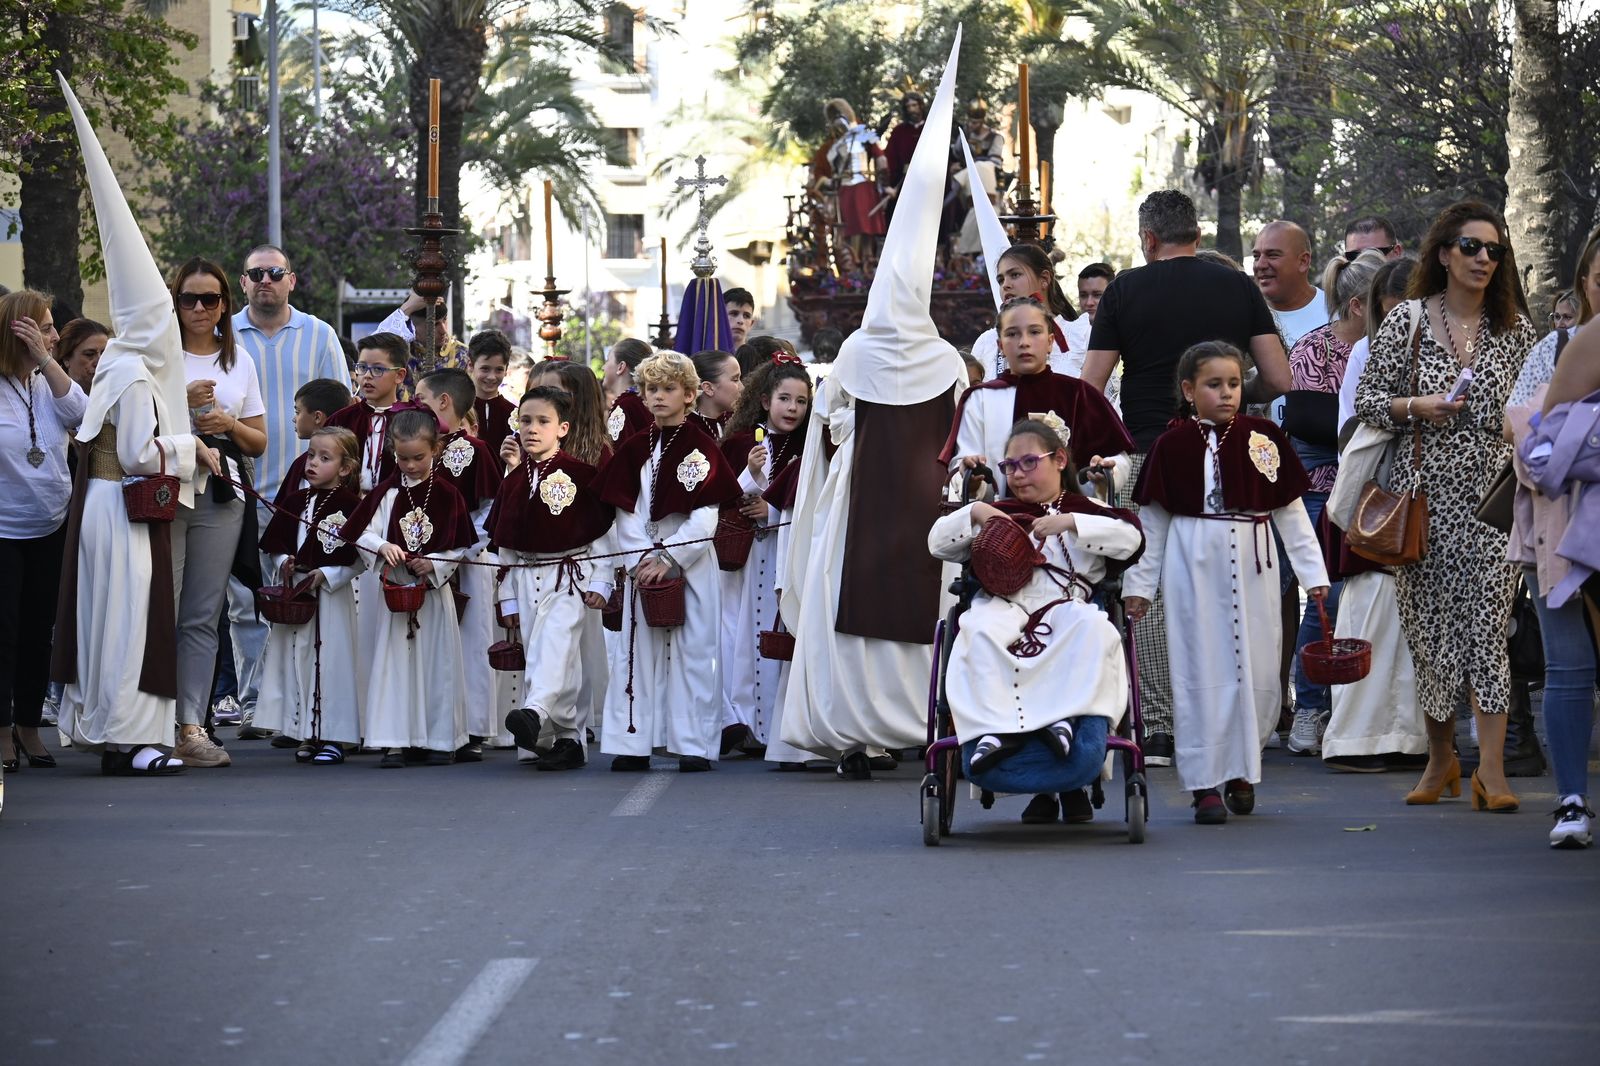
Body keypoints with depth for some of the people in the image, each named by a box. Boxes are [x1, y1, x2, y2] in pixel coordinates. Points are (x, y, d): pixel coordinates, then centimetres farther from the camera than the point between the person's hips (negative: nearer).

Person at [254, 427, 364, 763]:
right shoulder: (295, 501, 10)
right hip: (294, 593, 6)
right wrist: (283, 564, -4)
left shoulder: (351, 505, -6)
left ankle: (333, 737, 2)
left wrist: (325, 575, -16)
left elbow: (360, 558, -9)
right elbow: (274, 544, 15)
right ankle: (307, 736, 14)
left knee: (331, 660, -4)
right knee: (297, 660, 6)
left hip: (331, 594, -5)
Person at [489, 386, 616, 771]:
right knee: (538, 650, 4)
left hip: (568, 578, -6)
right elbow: (503, 544, 15)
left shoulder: (581, 475, -5)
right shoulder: (514, 482, 12)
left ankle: (535, 711, -42)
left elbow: (601, 532, -5)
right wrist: (508, 598, 12)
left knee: (555, 642, -24)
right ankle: (567, 737, 9)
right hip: (525, 579, 6)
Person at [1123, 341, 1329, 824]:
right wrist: (1139, 583, 5)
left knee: (1258, 669, 4)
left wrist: (1312, 572, 6)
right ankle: (1206, 783, 5)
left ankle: (1242, 767, 24)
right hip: (1194, 566, -2)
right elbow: (1152, 520, 5)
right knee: (1201, 669, 0)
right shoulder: (1173, 445, -1)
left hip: (1252, 563, 2)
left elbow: (1291, 511, 9)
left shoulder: (1263, 439, 4)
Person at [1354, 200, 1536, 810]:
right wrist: (1415, 407, -13)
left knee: (1487, 622, -9)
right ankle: (1440, 756, 21)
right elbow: (1366, 399, 4)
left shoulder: (1515, 328, 8)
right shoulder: (1407, 321, 2)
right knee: (1430, 622, 4)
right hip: (1426, 495, 0)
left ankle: (1491, 768, -12)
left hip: (1492, 491, 0)